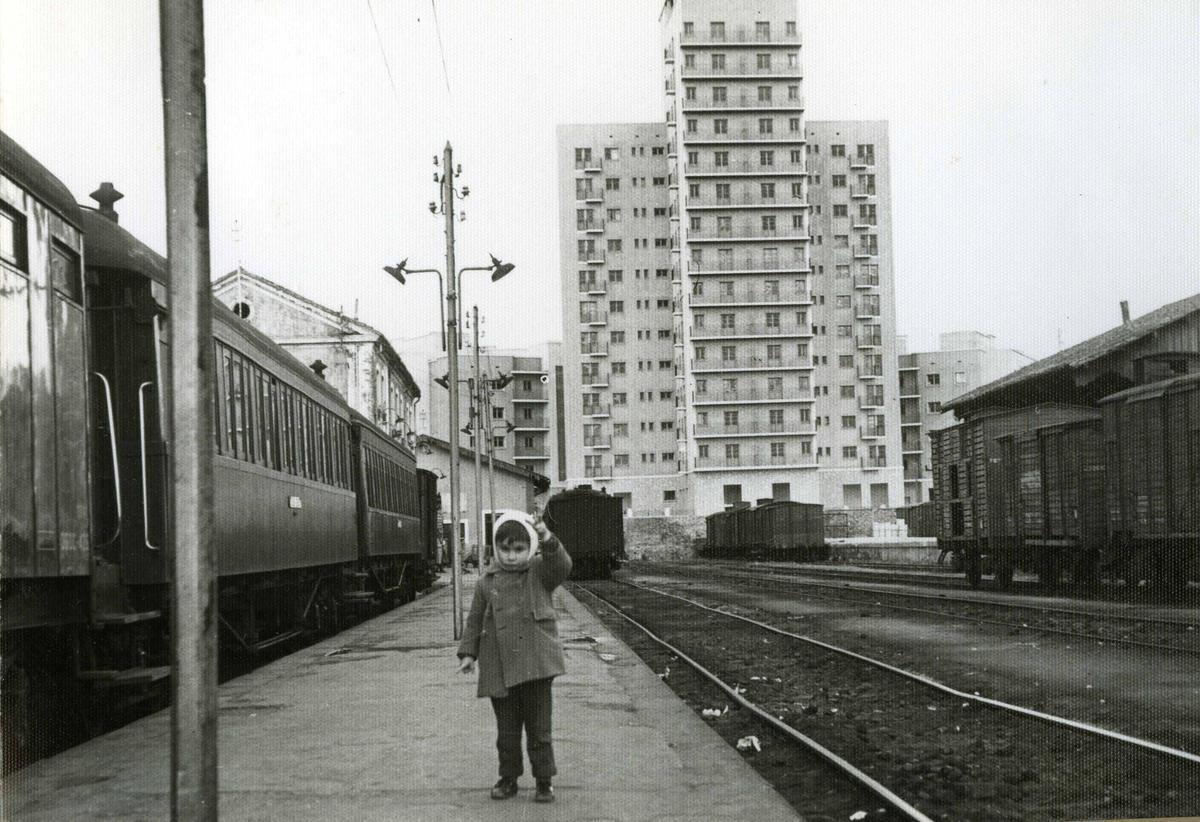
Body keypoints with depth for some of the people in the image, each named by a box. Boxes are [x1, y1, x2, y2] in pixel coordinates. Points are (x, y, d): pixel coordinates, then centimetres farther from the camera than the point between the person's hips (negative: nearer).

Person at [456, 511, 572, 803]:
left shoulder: (539, 571, 0)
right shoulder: (487, 581, 7)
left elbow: (562, 566, -21)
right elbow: (475, 620, 13)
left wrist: (548, 541, -36)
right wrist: (468, 652, 8)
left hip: (535, 665, -2)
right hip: (499, 667, 3)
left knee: (538, 727, 3)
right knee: (506, 728, 12)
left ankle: (544, 780, 15)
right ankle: (508, 777, 25)